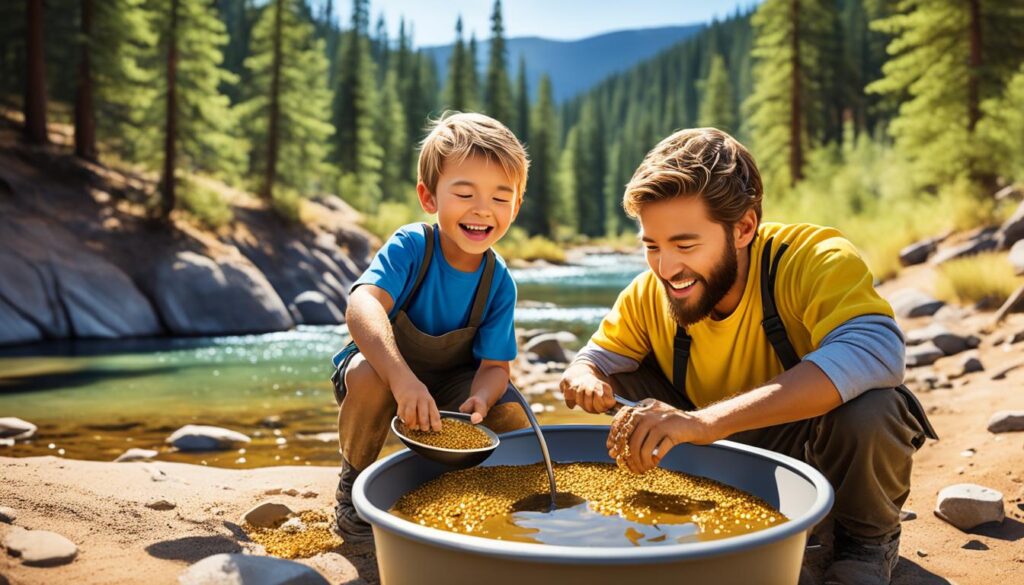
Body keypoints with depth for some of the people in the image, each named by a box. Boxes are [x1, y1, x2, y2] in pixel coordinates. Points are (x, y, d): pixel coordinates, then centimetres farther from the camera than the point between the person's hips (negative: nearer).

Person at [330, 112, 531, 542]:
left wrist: (480, 399, -40)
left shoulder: (499, 282, -15)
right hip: (379, 367, -3)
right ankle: (353, 482, -9)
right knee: (370, 376, -38)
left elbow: (494, 365, -15)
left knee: (512, 423, -19)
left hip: (448, 385, 4)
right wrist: (403, 379, -60)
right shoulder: (409, 246, -27)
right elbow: (362, 305, -45)